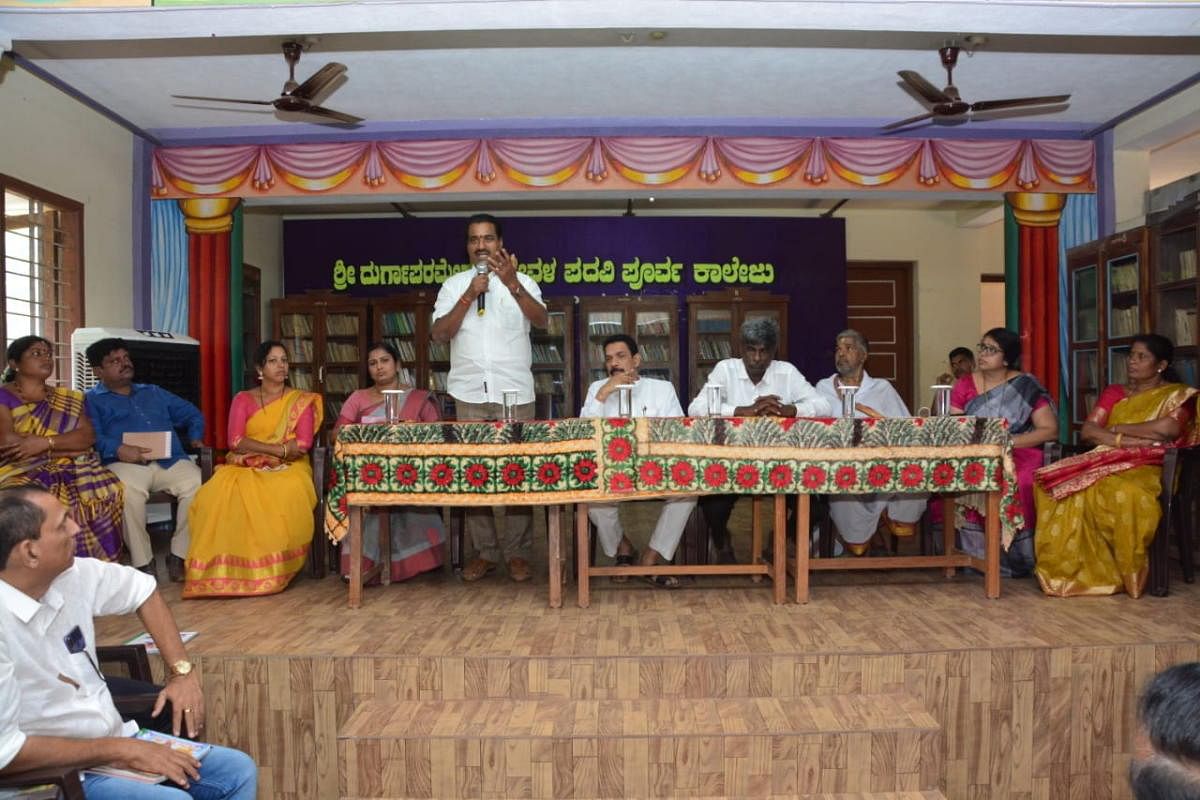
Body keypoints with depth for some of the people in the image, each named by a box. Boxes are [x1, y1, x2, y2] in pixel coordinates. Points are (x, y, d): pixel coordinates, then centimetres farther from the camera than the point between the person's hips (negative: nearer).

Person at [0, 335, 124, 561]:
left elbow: (88, 436, 2)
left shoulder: (69, 399, 17)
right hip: (21, 471, -3)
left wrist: (45, 442, -15)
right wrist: (67, 445, -7)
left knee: (108, 490, -27)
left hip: (68, 468, 3)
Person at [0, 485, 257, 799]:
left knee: (239, 770, 1)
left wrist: (182, 671, 2)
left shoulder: (71, 574, -6)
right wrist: (119, 750, -21)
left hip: (116, 736, 7)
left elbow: (141, 589, 11)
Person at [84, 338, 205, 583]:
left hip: (171, 460, 4)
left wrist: (196, 437, 16)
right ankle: (143, 563, -25)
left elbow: (193, 414, 36)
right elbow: (91, 436, -1)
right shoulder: (93, 400, 18)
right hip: (127, 462, -3)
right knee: (128, 490, -39)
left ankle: (180, 557, -21)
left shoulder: (154, 393, 34)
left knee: (197, 483, -29)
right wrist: (118, 449, -19)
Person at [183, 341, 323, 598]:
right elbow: (235, 441, -3)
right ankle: (227, 568, -25)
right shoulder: (243, 399, 12)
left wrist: (256, 446, -9)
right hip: (245, 467, 1)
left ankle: (273, 570, -25)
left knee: (287, 496, -39)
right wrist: (279, 448, -13)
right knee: (220, 494, -34)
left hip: (287, 468, -1)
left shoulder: (302, 401, 10)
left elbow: (303, 444, -3)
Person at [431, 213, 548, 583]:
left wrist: (512, 283, -29)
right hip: (469, 394, 2)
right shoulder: (453, 285, 8)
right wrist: (469, 296, -13)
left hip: (515, 393, -1)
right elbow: (439, 335, -3)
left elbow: (542, 320, -15)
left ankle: (517, 552, 11)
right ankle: (484, 552, 14)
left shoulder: (522, 282, 3)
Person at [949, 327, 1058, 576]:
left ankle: (1012, 561, -14)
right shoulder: (965, 385, 11)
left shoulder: (1026, 387, 3)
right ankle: (974, 558, -12)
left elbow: (1050, 430, -1)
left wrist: (1009, 441, -14)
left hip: (1018, 455, -2)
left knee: (1014, 487, -35)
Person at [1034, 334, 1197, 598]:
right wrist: (1125, 440, -10)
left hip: (1147, 467, -4)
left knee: (1125, 494, -42)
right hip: (1106, 462, 4)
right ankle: (1067, 567, -25)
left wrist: (1116, 429, -1)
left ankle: (1127, 574, -24)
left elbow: (1168, 428, -13)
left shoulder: (1178, 394, 10)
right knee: (1056, 485, -29)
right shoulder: (1114, 392, 22)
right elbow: (1087, 431, 8)